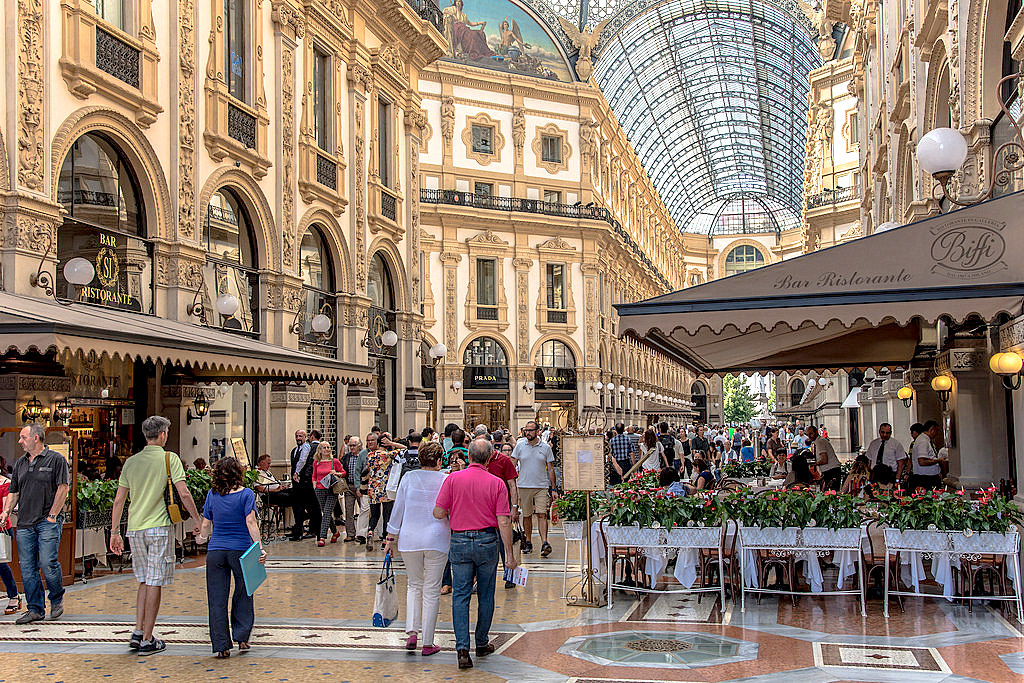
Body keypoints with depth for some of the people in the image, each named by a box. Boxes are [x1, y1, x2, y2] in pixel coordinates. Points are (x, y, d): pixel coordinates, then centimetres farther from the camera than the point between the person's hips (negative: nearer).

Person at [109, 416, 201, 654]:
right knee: (154, 583, 0)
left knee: (145, 581, 17)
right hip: (159, 527, -5)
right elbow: (183, 493, -11)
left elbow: (119, 500, 9)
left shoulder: (131, 462, 9)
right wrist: (196, 519, 1)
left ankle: (138, 633, 12)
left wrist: (115, 532, 14)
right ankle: (147, 640, 2)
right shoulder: (169, 458, -5)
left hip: (135, 528, 5)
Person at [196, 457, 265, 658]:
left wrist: (202, 538, 29)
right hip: (240, 550, -2)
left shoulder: (212, 495, 4)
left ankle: (221, 646, 6)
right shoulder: (246, 494, -4)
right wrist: (260, 547, -15)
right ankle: (241, 636, 15)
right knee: (243, 594, 16)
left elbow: (206, 525, 9)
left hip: (215, 551, 2)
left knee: (217, 599, 5)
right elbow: (251, 523, -13)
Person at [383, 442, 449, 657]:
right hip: (437, 540, -2)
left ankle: (411, 631, 5)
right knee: (432, 590, 6)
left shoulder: (408, 478, 2)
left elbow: (398, 509, 4)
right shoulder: (446, 481, -3)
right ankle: (428, 643, 8)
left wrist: (390, 538, 10)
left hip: (409, 540, 2)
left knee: (414, 585, 20)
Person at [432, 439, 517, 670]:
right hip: (487, 541, 0)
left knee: (460, 595, 5)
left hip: (460, 541, 0)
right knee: (485, 595, 14)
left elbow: (438, 513, -6)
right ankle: (482, 643, 26)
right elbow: (503, 522, -8)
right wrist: (509, 555, -3)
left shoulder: (453, 479, -5)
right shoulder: (496, 483, -5)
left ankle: (462, 647, -6)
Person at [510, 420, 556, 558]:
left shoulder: (545, 447, 3)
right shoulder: (520, 446, 4)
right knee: (526, 515, 7)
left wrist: (553, 488, 4)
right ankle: (528, 542, 19)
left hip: (542, 486, -1)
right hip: (524, 486, 1)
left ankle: (544, 543, -16)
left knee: (542, 514, -10)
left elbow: (551, 469, 7)